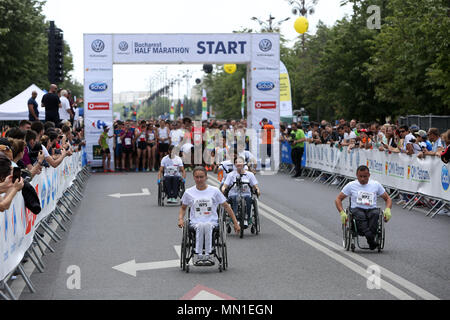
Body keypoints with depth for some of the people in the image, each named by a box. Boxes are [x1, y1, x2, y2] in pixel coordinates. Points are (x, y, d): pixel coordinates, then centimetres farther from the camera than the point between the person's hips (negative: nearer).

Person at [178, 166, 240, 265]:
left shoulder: (214, 191, 6)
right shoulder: (189, 192, 9)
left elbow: (226, 207, 10)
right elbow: (183, 208, 24)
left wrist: (235, 223, 6)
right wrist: (180, 219, 3)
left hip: (212, 222, 0)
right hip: (195, 222, 0)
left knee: (207, 226, -38)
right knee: (200, 226, -37)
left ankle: (207, 255, -36)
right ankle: (198, 255, -37)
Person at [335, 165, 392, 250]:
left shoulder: (376, 184, 16)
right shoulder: (351, 185, 12)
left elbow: (388, 199, 20)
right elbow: (338, 199, 12)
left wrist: (387, 210, -3)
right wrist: (342, 212, -7)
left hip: (371, 209, 1)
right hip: (357, 209, -1)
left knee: (375, 214, -36)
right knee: (360, 215, -38)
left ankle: (370, 238, -51)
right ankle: (371, 238, -59)